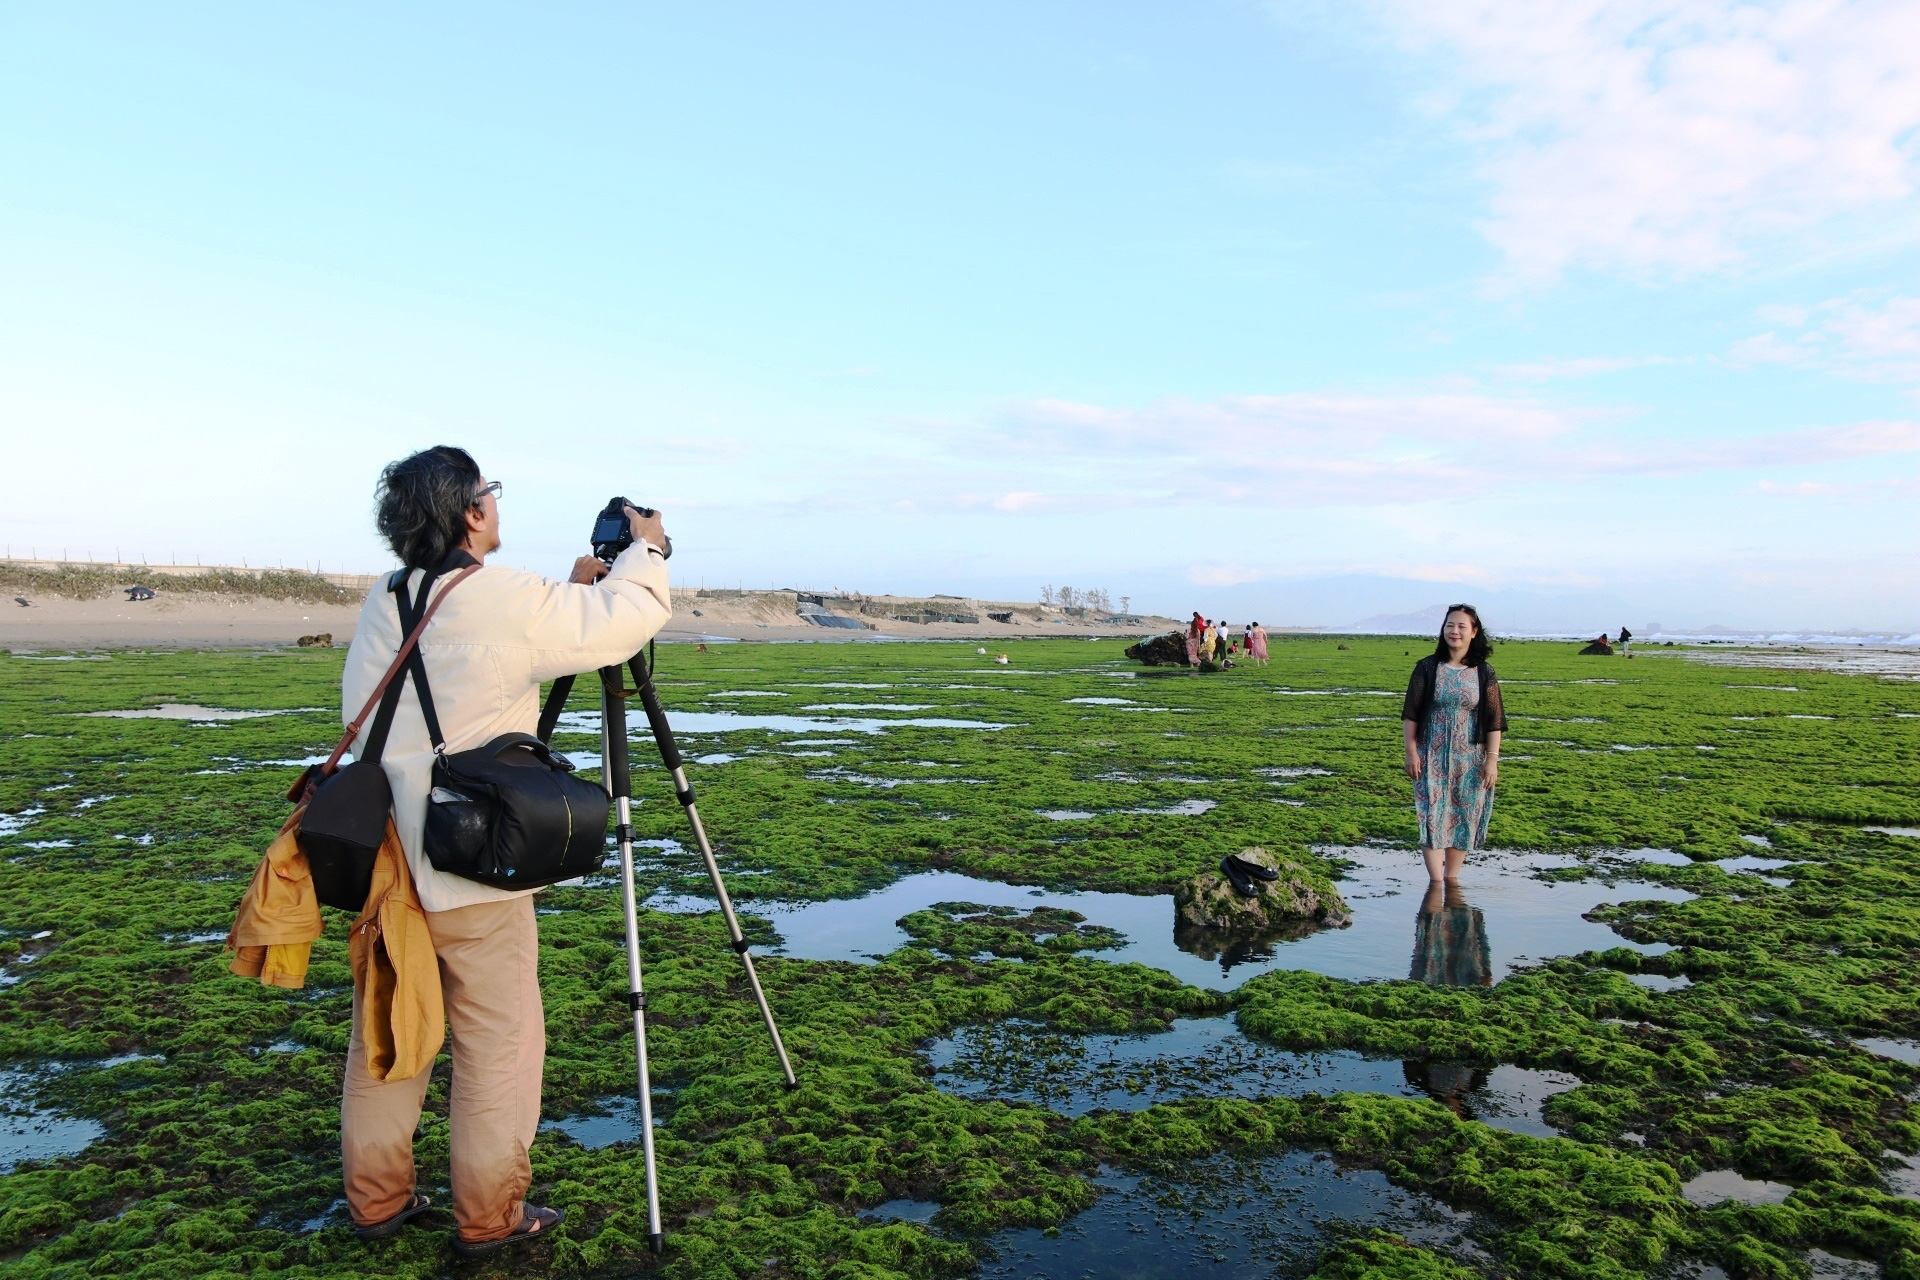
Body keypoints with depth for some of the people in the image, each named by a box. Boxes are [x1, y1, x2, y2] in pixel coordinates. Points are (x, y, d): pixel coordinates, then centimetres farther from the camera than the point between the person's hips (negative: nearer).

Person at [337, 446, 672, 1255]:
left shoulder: (383, 604, 7)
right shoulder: (504, 600, -16)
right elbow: (625, 621, -8)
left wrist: (573, 590, 18)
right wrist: (644, 550, 8)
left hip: (382, 862, 8)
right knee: (498, 1044, 6)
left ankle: (377, 1200, 31)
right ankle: (488, 1217, 17)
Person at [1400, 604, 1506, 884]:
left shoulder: (1483, 672, 1)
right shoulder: (1427, 668, -1)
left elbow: (1494, 720, 1)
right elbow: (1410, 714, 1)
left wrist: (1492, 759, -5)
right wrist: (1411, 752, -5)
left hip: (1470, 758, 1)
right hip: (1432, 757, -1)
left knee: (1464, 819, 7)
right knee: (1433, 816, -4)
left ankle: (1452, 877, 20)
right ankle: (1436, 882, 0)